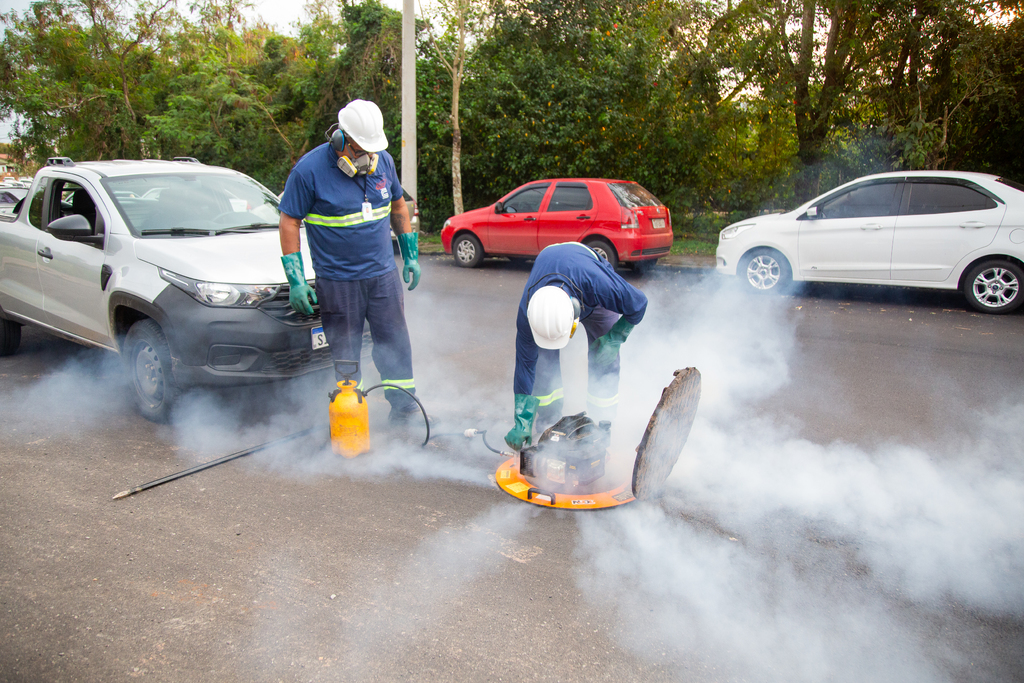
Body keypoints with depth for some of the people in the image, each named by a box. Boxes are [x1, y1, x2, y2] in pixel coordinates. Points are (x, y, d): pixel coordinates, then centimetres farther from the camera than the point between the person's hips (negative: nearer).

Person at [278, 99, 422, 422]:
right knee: (345, 353, 5)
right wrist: (296, 279, -11)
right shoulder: (309, 170, -12)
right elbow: (289, 222, -8)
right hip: (337, 282, -4)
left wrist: (411, 255, 15)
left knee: (395, 344, 8)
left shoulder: (383, 161, 2)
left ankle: (404, 407, 22)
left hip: (383, 275, 4)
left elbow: (398, 207, 16)